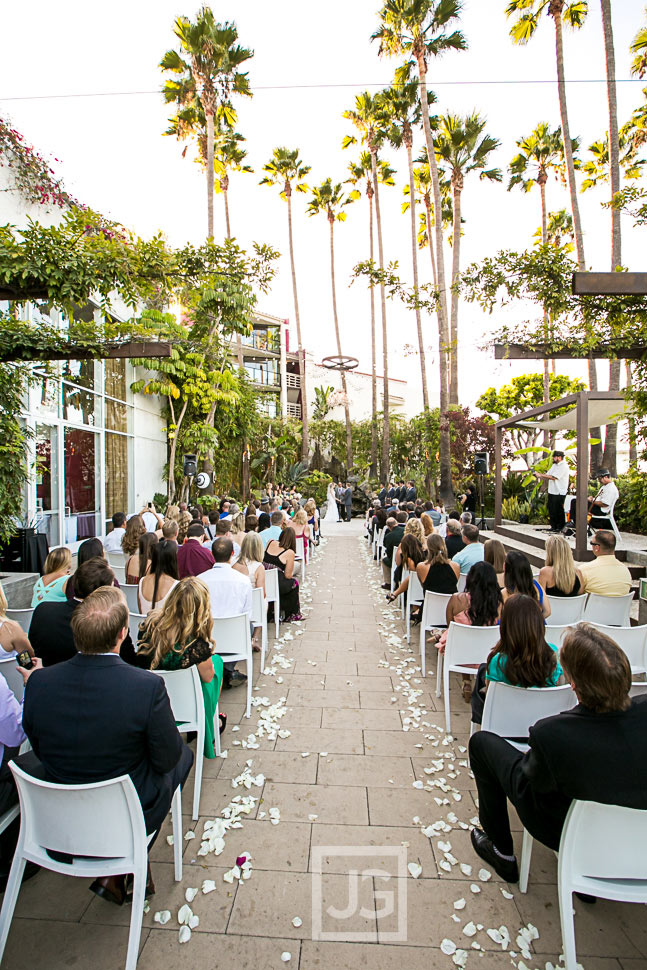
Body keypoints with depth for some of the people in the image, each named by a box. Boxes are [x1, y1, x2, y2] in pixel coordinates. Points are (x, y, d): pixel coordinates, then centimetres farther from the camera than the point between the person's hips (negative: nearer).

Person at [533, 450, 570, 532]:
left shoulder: (564, 466, -12)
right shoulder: (554, 465, 16)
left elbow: (553, 477, -19)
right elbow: (547, 476, 14)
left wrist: (540, 475, -15)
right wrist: (538, 475, -4)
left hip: (559, 493, -8)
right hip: (551, 492, 8)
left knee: (559, 511, -2)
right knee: (551, 510, 11)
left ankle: (560, 527, 8)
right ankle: (553, 526, 20)